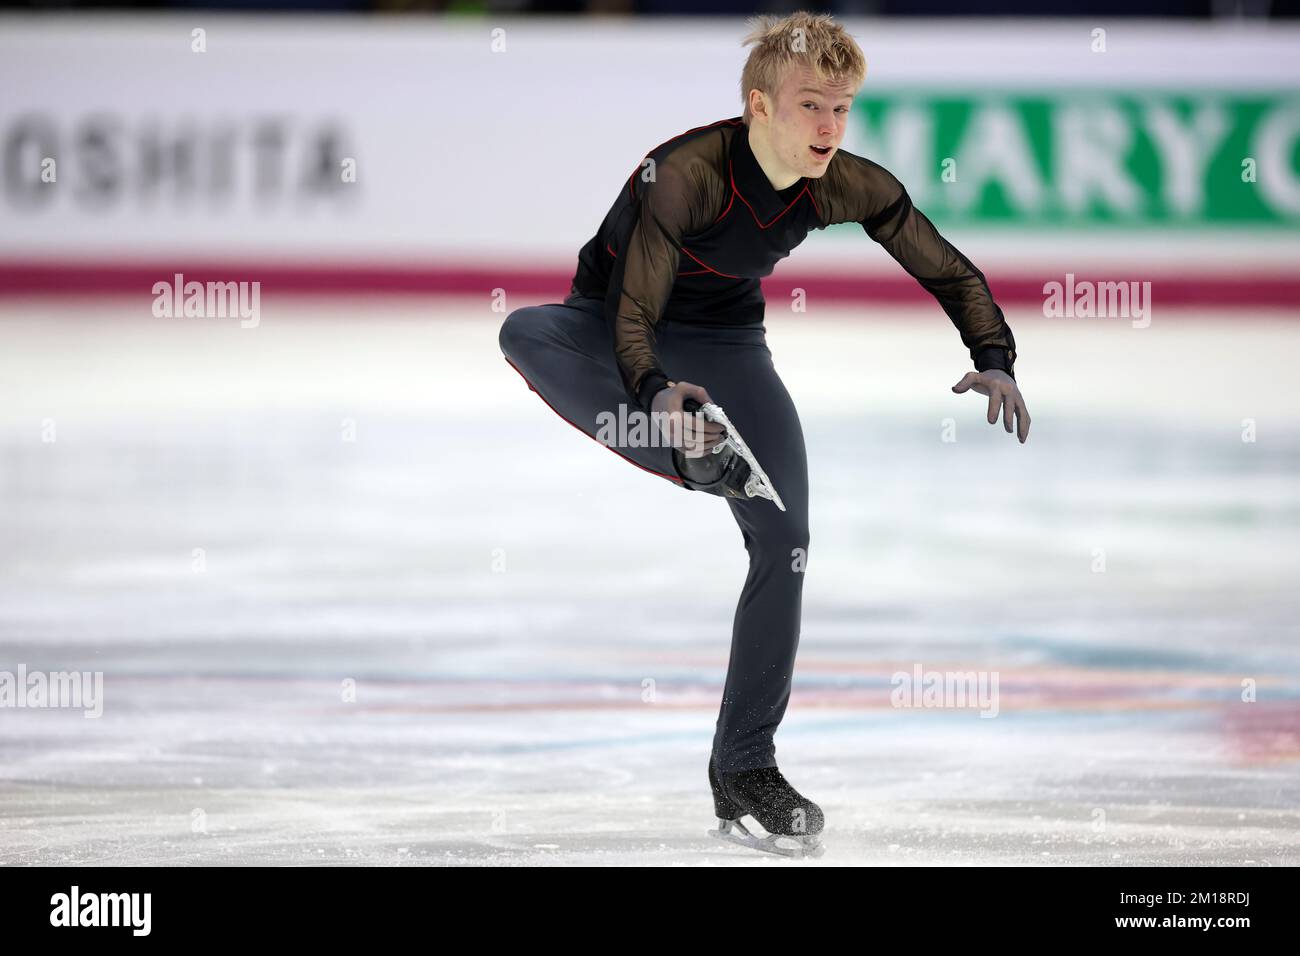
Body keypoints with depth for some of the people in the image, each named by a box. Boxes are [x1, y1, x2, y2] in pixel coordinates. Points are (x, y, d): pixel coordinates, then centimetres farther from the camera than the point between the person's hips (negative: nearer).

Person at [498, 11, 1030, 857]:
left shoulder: (848, 186, -18)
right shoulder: (687, 173, -33)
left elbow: (950, 273, -6)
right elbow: (634, 314, -35)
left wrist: (994, 360, -24)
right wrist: (656, 393, -56)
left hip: (726, 339, 4)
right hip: (613, 329, -4)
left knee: (785, 540, -7)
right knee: (525, 334, -38)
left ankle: (744, 771, 5)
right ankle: (698, 457, -43)